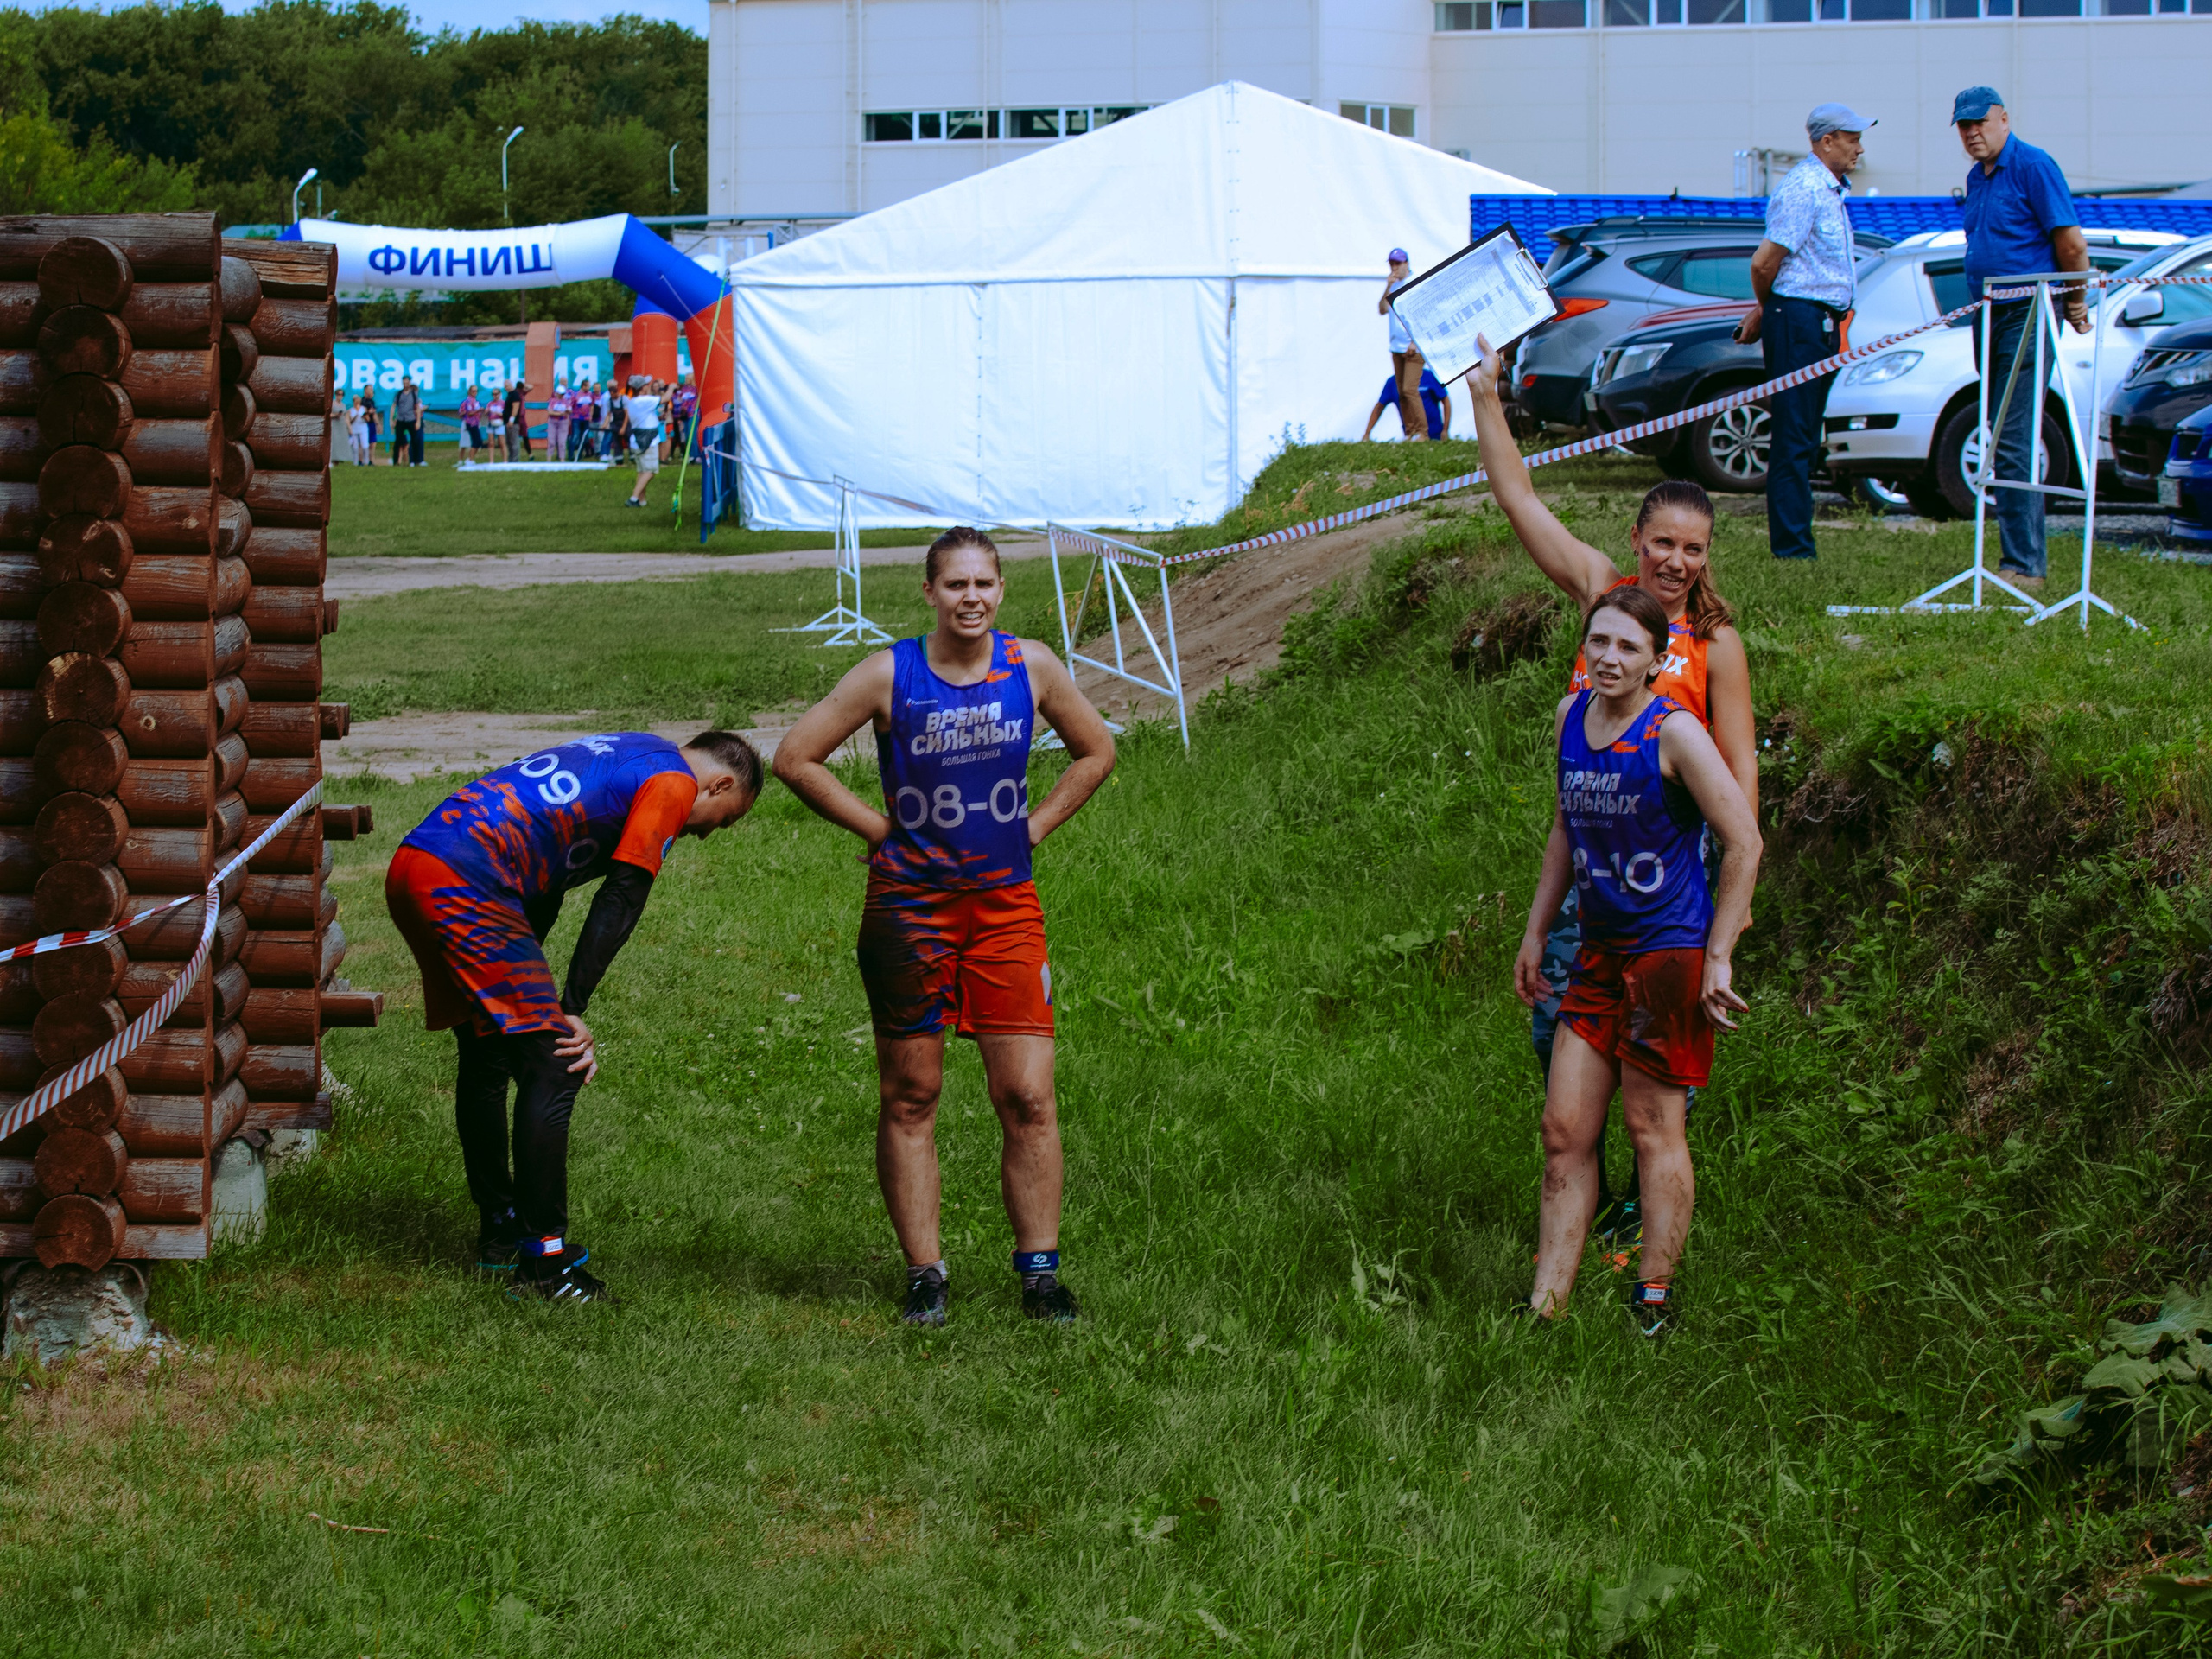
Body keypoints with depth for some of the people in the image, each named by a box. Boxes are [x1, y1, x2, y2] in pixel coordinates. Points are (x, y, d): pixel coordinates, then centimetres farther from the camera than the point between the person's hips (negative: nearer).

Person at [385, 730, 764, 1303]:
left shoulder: (624, 757, 28)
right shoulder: (673, 782, 1)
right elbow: (620, 902, -4)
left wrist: (533, 1000, 19)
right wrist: (571, 1011, -2)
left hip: (410, 869, 10)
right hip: (465, 887, -10)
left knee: (487, 1058, 22)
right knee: (552, 1068, -5)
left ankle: (499, 1235, 34)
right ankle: (543, 1261, -4)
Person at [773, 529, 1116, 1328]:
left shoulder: (1031, 668, 1)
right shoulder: (888, 676, -6)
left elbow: (1096, 752, 17)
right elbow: (796, 758, 0)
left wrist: (1033, 826, 6)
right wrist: (880, 828, -3)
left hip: (1005, 902, 2)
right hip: (908, 903, -2)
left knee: (1028, 1097, -4)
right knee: (910, 1097, 3)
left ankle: (1039, 1270, 4)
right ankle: (924, 1272, 11)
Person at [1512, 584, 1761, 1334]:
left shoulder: (1674, 732, -14)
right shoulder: (1572, 716, 7)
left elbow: (1743, 842, -12)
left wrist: (1718, 957, -13)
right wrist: (1535, 933, 21)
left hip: (1670, 950, -7)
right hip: (1599, 950, 7)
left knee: (1653, 1127, -1)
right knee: (1564, 1131, 4)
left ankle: (1653, 1302, 9)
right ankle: (1545, 1306, 6)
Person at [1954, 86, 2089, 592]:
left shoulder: (2033, 166, -11)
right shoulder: (1977, 177, 16)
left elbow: (2072, 243, -12)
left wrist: (2076, 304, -2)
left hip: (2027, 317, -9)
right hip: (1988, 317, 9)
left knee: (2014, 440, -13)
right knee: (2004, 439, 9)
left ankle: (2023, 565, -15)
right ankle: (2023, 555, 14)